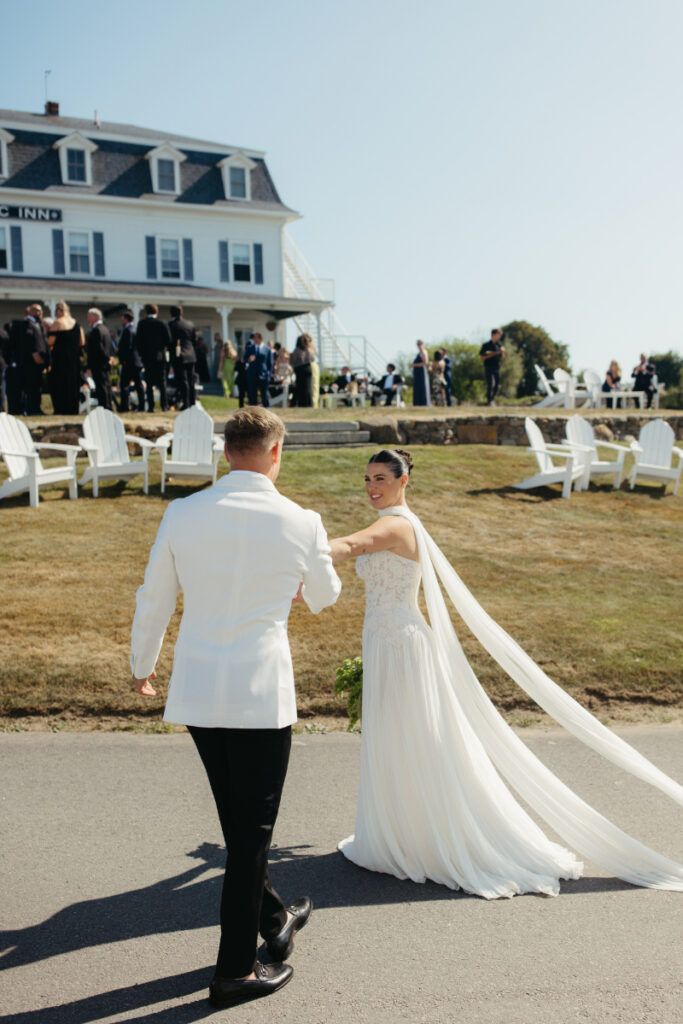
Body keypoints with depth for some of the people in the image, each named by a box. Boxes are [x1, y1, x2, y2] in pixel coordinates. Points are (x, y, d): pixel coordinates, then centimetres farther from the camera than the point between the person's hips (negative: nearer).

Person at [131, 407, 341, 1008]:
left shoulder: (182, 514, -4)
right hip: (261, 692, -4)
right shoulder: (301, 523, -9)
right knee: (253, 828, 10)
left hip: (196, 690, 4)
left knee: (238, 819, 22)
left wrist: (143, 665, 23)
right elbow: (326, 596, 9)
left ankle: (273, 920, 43)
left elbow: (154, 601, 5)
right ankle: (235, 971, 22)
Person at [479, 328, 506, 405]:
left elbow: (502, 358, 13)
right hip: (489, 368, -5)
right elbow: (482, 357, -3)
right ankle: (488, 401, -6)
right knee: (491, 384, -14)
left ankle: (492, 400, 19)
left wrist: (503, 352, -7)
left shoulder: (500, 345, 10)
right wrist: (492, 354, -15)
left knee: (497, 385, 5)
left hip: (497, 368, 5)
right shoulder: (486, 345, -3)